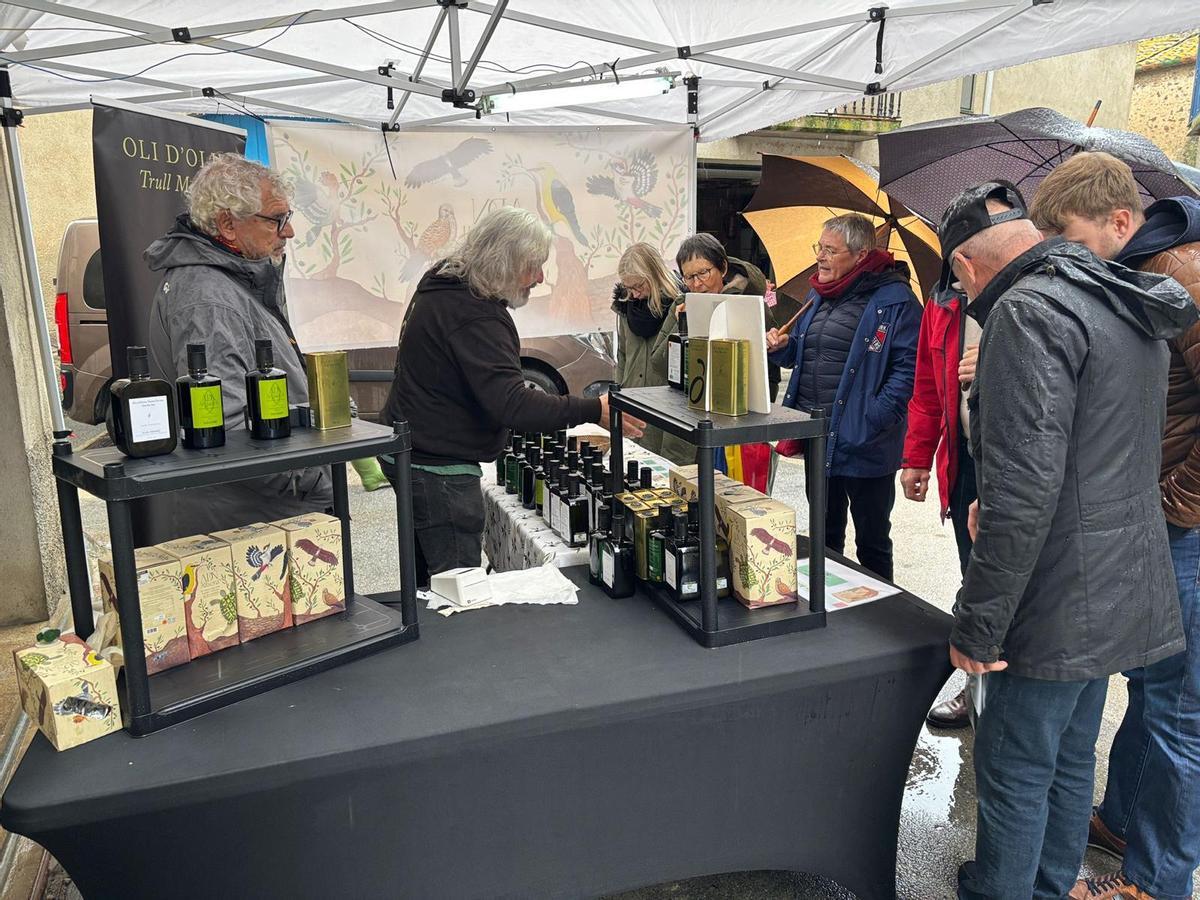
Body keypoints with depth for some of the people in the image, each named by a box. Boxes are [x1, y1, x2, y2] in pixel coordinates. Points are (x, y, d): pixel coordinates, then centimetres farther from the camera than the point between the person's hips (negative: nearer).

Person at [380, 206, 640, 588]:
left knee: (428, 577, 21)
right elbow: (510, 404, -33)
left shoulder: (444, 286, 10)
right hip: (438, 467, -11)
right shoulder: (475, 318, -25)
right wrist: (593, 410, -32)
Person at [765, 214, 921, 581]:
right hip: (817, 437, 7)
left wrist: (875, 418, -25)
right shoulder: (819, 294, 13)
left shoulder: (893, 298, -11)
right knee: (824, 534, 21)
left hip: (863, 442, -7)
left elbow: (909, 364, -17)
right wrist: (781, 346, 0)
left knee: (871, 542, 8)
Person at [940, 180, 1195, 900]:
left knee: (1015, 776, 7)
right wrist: (997, 506, 22)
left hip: (1059, 607, -9)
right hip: (1123, 593, 10)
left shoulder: (1028, 311, -19)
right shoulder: (1129, 305, 12)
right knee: (1070, 762, 22)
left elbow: (1024, 486, -27)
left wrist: (977, 626, -21)